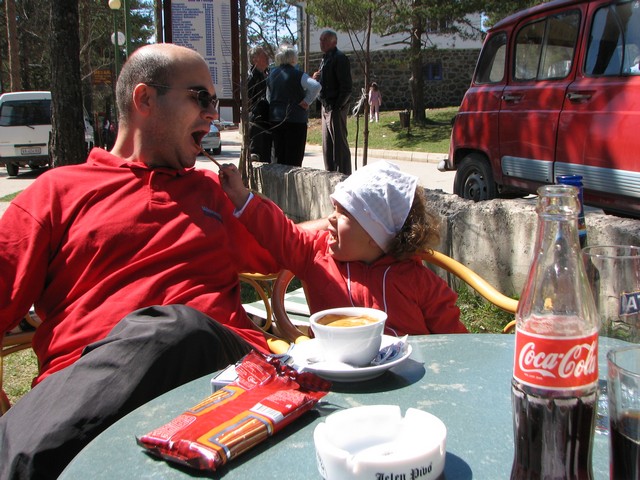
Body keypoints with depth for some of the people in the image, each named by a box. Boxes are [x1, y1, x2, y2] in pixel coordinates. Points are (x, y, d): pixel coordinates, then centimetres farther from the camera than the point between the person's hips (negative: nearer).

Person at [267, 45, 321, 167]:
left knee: (279, 155, 13)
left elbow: (268, 97, 17)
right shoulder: (297, 74, -10)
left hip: (275, 119, 6)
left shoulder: (272, 74, 8)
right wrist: (306, 101, -13)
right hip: (296, 120, -6)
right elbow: (316, 86, -23)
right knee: (294, 157, -1)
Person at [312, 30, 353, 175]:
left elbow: (346, 86, -17)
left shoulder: (339, 58, -11)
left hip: (336, 108, -10)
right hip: (326, 107, 10)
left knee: (339, 144, -6)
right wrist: (315, 79, 3)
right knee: (327, 145, 13)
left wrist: (338, 106, -19)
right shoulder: (325, 59, 18)